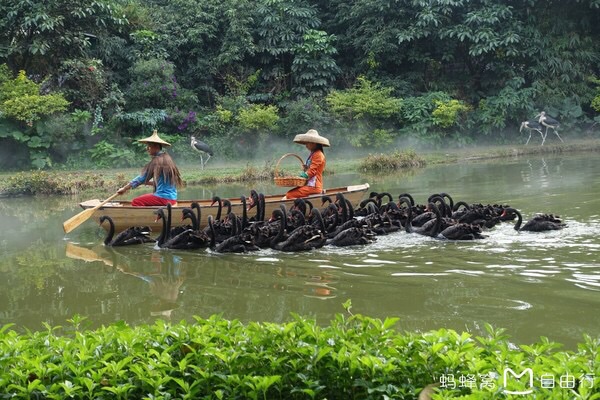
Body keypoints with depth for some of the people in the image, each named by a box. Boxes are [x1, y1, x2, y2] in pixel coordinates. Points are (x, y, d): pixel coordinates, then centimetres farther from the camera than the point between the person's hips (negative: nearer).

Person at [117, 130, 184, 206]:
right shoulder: (167, 158, 12)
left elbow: (141, 178, -8)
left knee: (136, 202, -7)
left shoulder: (157, 161, -13)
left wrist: (124, 189, 1)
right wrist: (145, 182, 17)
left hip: (164, 198, -9)